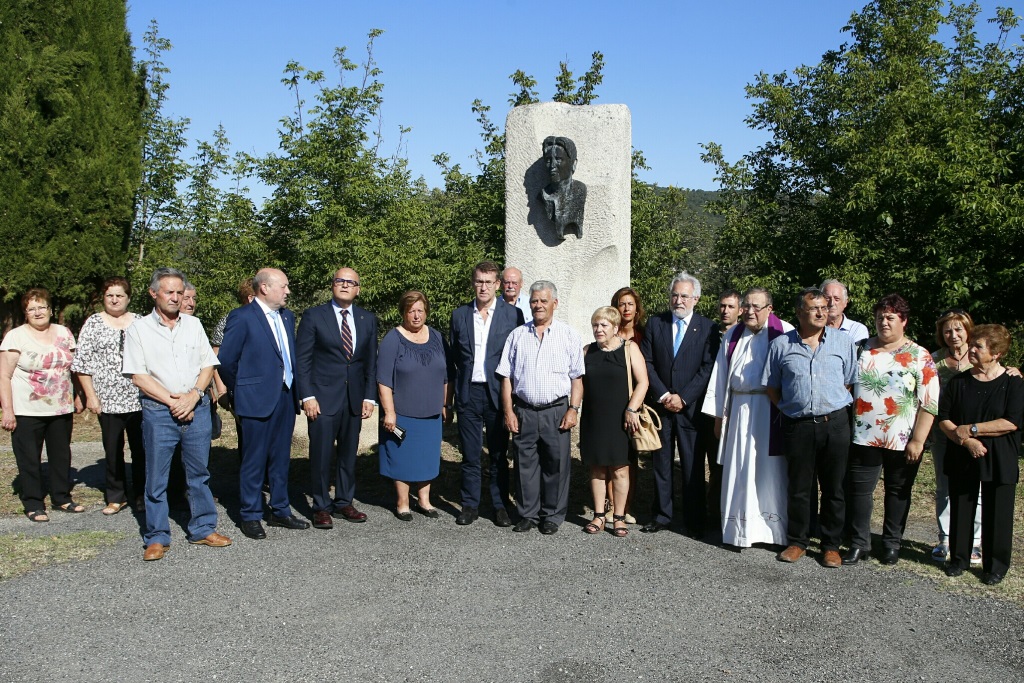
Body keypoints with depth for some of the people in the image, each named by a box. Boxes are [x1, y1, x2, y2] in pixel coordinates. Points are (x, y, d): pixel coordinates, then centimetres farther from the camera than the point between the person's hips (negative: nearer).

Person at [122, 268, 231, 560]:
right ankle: (157, 538, 14)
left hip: (197, 409, 3)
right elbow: (138, 376, -5)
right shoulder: (139, 329, 0)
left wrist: (192, 397, -8)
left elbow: (208, 365, 7)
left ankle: (203, 529, 21)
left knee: (199, 472, 10)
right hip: (159, 412, -3)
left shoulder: (194, 325, 9)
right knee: (156, 478, 4)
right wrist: (172, 401, -11)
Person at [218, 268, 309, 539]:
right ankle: (250, 517, 14)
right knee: (254, 461, 2)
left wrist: (294, 388, 11)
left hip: (286, 397, 7)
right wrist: (239, 391, 2)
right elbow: (226, 360, -7)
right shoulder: (242, 317, -9)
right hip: (257, 399, -6)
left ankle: (280, 511, 25)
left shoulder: (287, 316, 12)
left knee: (281, 459, 14)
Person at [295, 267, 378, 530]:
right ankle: (321, 507, 14)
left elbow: (371, 361, 11)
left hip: (355, 398, 4)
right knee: (321, 454, 0)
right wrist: (307, 396, -11)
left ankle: (344, 503, 24)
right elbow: (302, 359, -4)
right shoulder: (314, 316, -2)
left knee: (349, 454, 11)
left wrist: (370, 397, 4)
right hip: (323, 397, -4)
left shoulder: (368, 319, 9)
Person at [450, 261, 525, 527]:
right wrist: (457, 388, 9)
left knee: (499, 455, 8)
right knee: (470, 454, 8)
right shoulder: (460, 314, 6)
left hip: (498, 392, -1)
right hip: (468, 393, 2)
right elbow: (455, 355, 13)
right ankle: (470, 505, 18)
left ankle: (500, 506, 18)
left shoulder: (513, 314, 0)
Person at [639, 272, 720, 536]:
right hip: (661, 404, 2)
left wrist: (683, 398, -11)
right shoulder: (655, 324, 6)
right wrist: (663, 395, -7)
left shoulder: (708, 328, 0)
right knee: (661, 463, 9)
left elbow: (708, 368, -5)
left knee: (693, 466, 2)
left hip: (691, 407, -2)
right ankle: (661, 515, 18)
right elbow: (647, 363, 3)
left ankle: (694, 521, 11)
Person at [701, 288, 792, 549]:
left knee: (770, 470, 3)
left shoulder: (785, 332, -4)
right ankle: (740, 529, 17)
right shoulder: (733, 336, 12)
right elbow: (721, 376, 12)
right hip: (738, 410, 4)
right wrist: (718, 414, 10)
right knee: (739, 471, 7)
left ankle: (774, 529, 16)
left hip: (771, 412, -4)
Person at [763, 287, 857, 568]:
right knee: (798, 487, 8)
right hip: (797, 425, 0)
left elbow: (851, 382, 9)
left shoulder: (843, 342, 5)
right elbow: (771, 386, 10)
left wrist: (834, 409, 3)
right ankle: (797, 542, 21)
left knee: (833, 487, 7)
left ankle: (831, 545, 20)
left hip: (835, 423, 0)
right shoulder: (781, 345, 4)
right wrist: (789, 408, 3)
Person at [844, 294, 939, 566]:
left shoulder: (919, 357, -4)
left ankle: (891, 544, 25)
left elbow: (929, 403, -8)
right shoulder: (862, 350, 6)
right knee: (858, 490, 5)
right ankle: (859, 544, 16)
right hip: (864, 438, 3)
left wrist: (917, 441, -13)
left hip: (902, 441, -2)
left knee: (898, 492, 11)